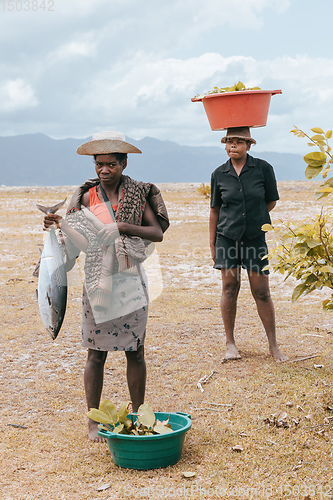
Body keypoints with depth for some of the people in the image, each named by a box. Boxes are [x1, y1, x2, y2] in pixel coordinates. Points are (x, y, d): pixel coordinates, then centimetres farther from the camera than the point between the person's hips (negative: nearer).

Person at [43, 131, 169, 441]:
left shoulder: (137, 194, 3)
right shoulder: (87, 196, 2)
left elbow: (158, 232, -2)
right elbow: (74, 236, -1)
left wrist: (128, 228, -18)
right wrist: (55, 224, -21)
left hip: (130, 280, 1)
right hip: (97, 281, 0)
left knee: (135, 351, 7)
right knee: (96, 353, 3)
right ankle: (93, 421, 14)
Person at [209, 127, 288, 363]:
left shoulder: (263, 168, -2)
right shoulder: (219, 174, 4)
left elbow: (271, 202, 7)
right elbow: (215, 210, 10)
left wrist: (253, 217, 3)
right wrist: (212, 243, 10)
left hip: (256, 237, -1)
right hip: (227, 237, 1)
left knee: (262, 291, 1)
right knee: (230, 287, 3)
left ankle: (273, 345, 12)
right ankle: (230, 343, 15)